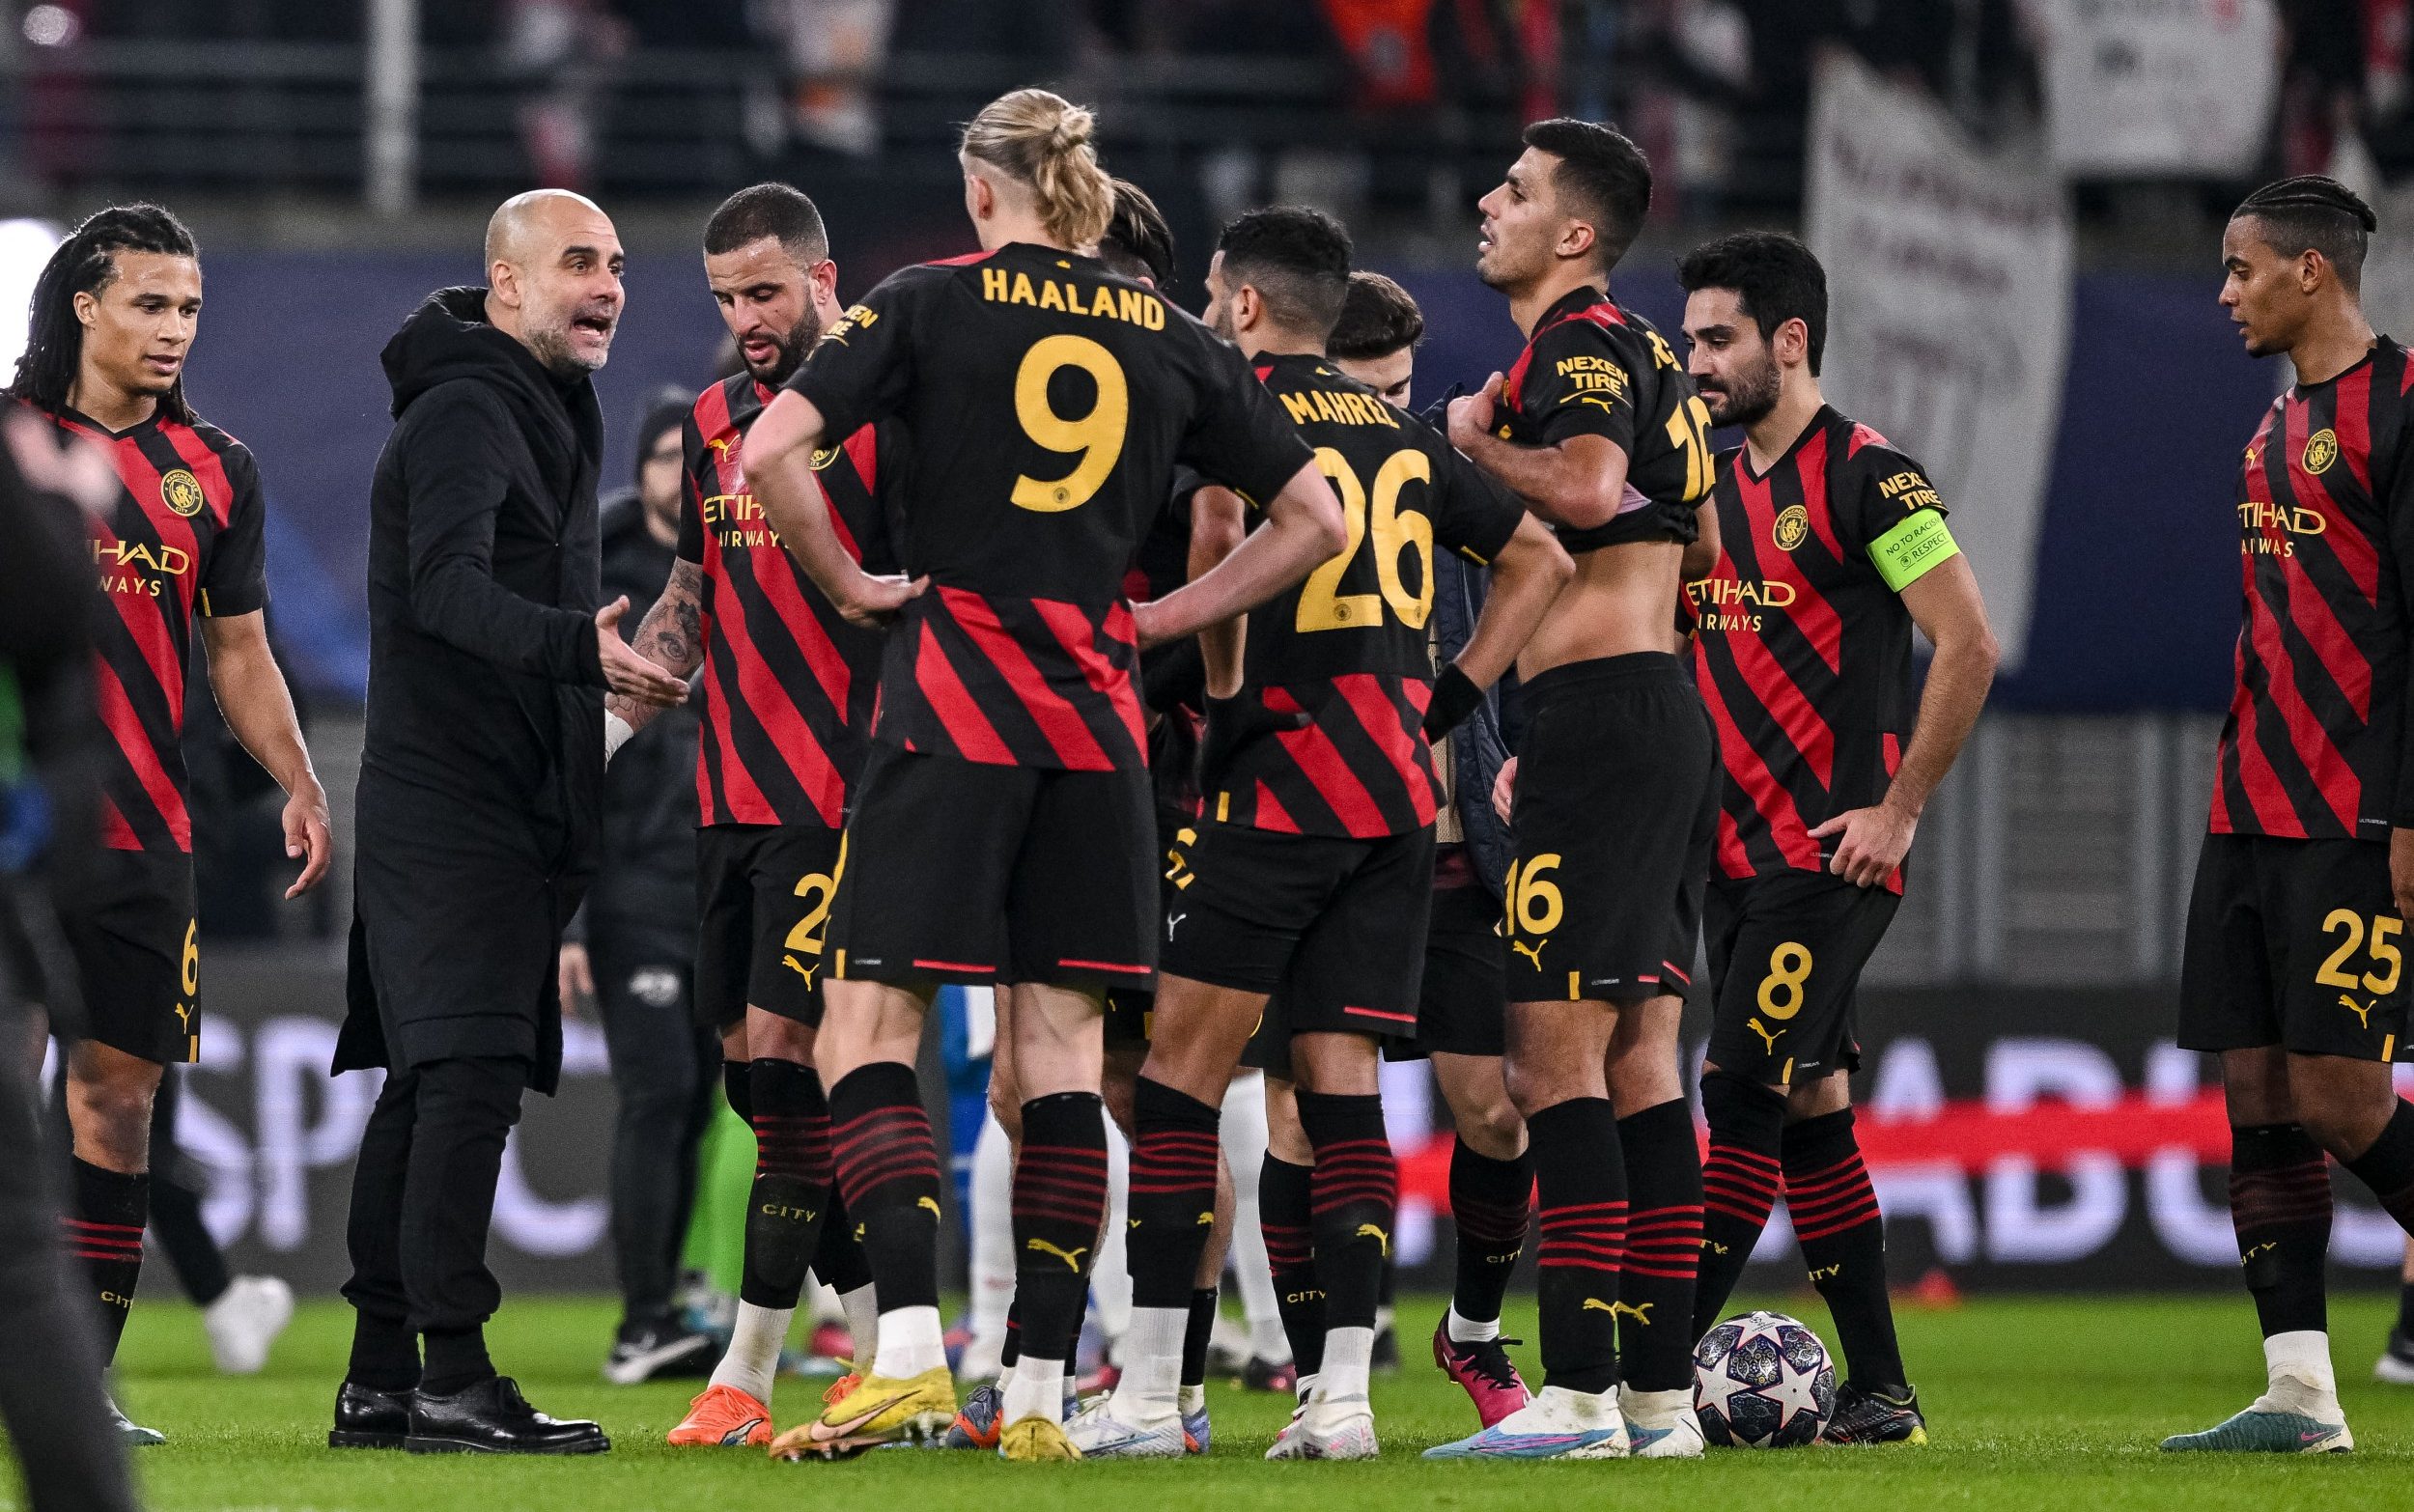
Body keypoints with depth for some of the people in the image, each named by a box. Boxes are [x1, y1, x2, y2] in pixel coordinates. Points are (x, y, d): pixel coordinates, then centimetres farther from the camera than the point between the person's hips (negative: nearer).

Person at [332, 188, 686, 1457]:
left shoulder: (541, 413, 21)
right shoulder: (465, 413, -13)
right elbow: (447, 586, -28)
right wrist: (578, 647, -42)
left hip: (508, 804, 10)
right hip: (452, 804, -10)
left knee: (430, 1086, 10)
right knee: (469, 1074, -15)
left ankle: (380, 1379, 12)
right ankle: (452, 1377, -19)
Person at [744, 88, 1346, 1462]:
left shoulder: (932, 303, 0)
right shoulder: (1173, 340, 10)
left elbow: (773, 451, -11)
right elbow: (1318, 522, 14)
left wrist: (853, 584, 2)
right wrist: (1161, 617, 14)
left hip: (953, 692, -3)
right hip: (1097, 713, 3)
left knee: (871, 1024, -2)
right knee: (1063, 1037, 6)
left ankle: (913, 1353, -18)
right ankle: (1041, 1390, 3)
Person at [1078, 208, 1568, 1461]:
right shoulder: (1407, 436, 17)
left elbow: (1223, 521, -23)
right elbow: (1539, 559, 23)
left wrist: (1223, 690, -12)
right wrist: (1446, 697, 19)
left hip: (1280, 779, -6)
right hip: (1399, 792, 6)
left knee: (1182, 1071, -3)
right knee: (1340, 1079, 6)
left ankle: (1146, 1396, -6)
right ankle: (1344, 1393, -1)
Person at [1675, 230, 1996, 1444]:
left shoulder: (1867, 479, -10)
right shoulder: (1716, 488, 14)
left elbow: (1969, 645, -13)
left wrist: (1896, 810, -14)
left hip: (1832, 853, -8)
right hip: (1739, 847, 8)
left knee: (1744, 1096, -12)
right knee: (1809, 1107, 8)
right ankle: (1879, 1393, 12)